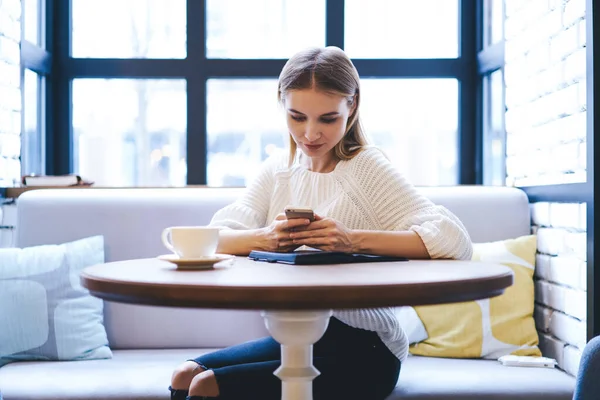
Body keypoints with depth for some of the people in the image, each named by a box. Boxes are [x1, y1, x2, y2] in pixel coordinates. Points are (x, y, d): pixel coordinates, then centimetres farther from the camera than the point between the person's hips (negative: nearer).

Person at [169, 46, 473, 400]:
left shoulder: (367, 168, -11)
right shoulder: (278, 170, 6)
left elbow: (455, 241, -23)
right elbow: (213, 239, -6)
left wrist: (352, 240, -32)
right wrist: (267, 237, -27)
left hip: (361, 349, -5)